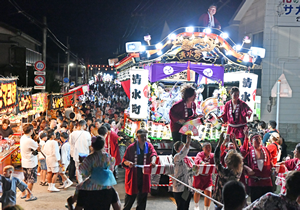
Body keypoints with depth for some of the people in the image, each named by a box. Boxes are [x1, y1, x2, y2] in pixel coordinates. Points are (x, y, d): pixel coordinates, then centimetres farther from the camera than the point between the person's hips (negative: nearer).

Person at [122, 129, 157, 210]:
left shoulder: (149, 146, 5)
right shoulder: (131, 147, -5)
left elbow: (153, 153, -12)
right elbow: (124, 160, -3)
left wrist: (153, 161, -34)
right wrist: (128, 163, -26)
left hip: (144, 175, 3)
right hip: (133, 175, -3)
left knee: (143, 194, 12)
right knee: (131, 195, 3)